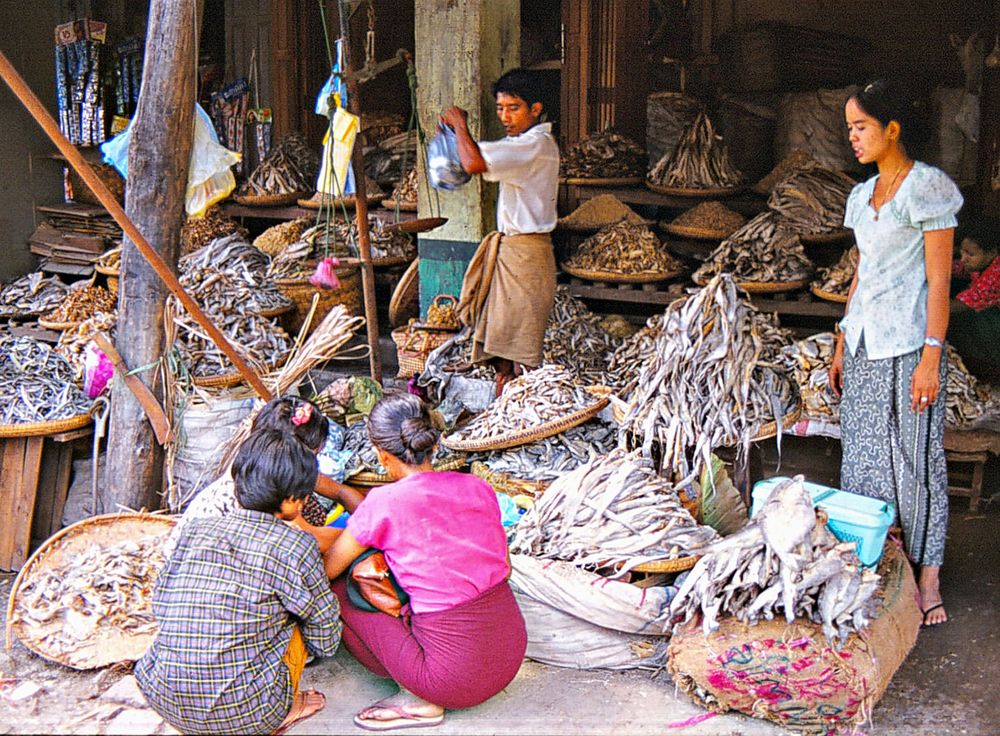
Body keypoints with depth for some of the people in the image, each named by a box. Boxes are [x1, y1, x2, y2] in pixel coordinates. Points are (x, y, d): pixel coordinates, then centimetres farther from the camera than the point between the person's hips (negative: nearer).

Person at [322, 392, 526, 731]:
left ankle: (421, 701, 6)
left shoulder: (384, 503, -12)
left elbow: (326, 570, 2)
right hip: (512, 654, 6)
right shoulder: (477, 488, 2)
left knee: (340, 590, 8)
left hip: (457, 677, -6)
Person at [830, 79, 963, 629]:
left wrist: (931, 357, -17)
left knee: (917, 459, -1)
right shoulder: (863, 195, 13)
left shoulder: (929, 189, -9)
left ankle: (928, 579, 8)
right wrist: (842, 347, 17)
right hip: (864, 346, 7)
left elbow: (939, 282, -12)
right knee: (862, 456, 10)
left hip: (908, 346, -7)